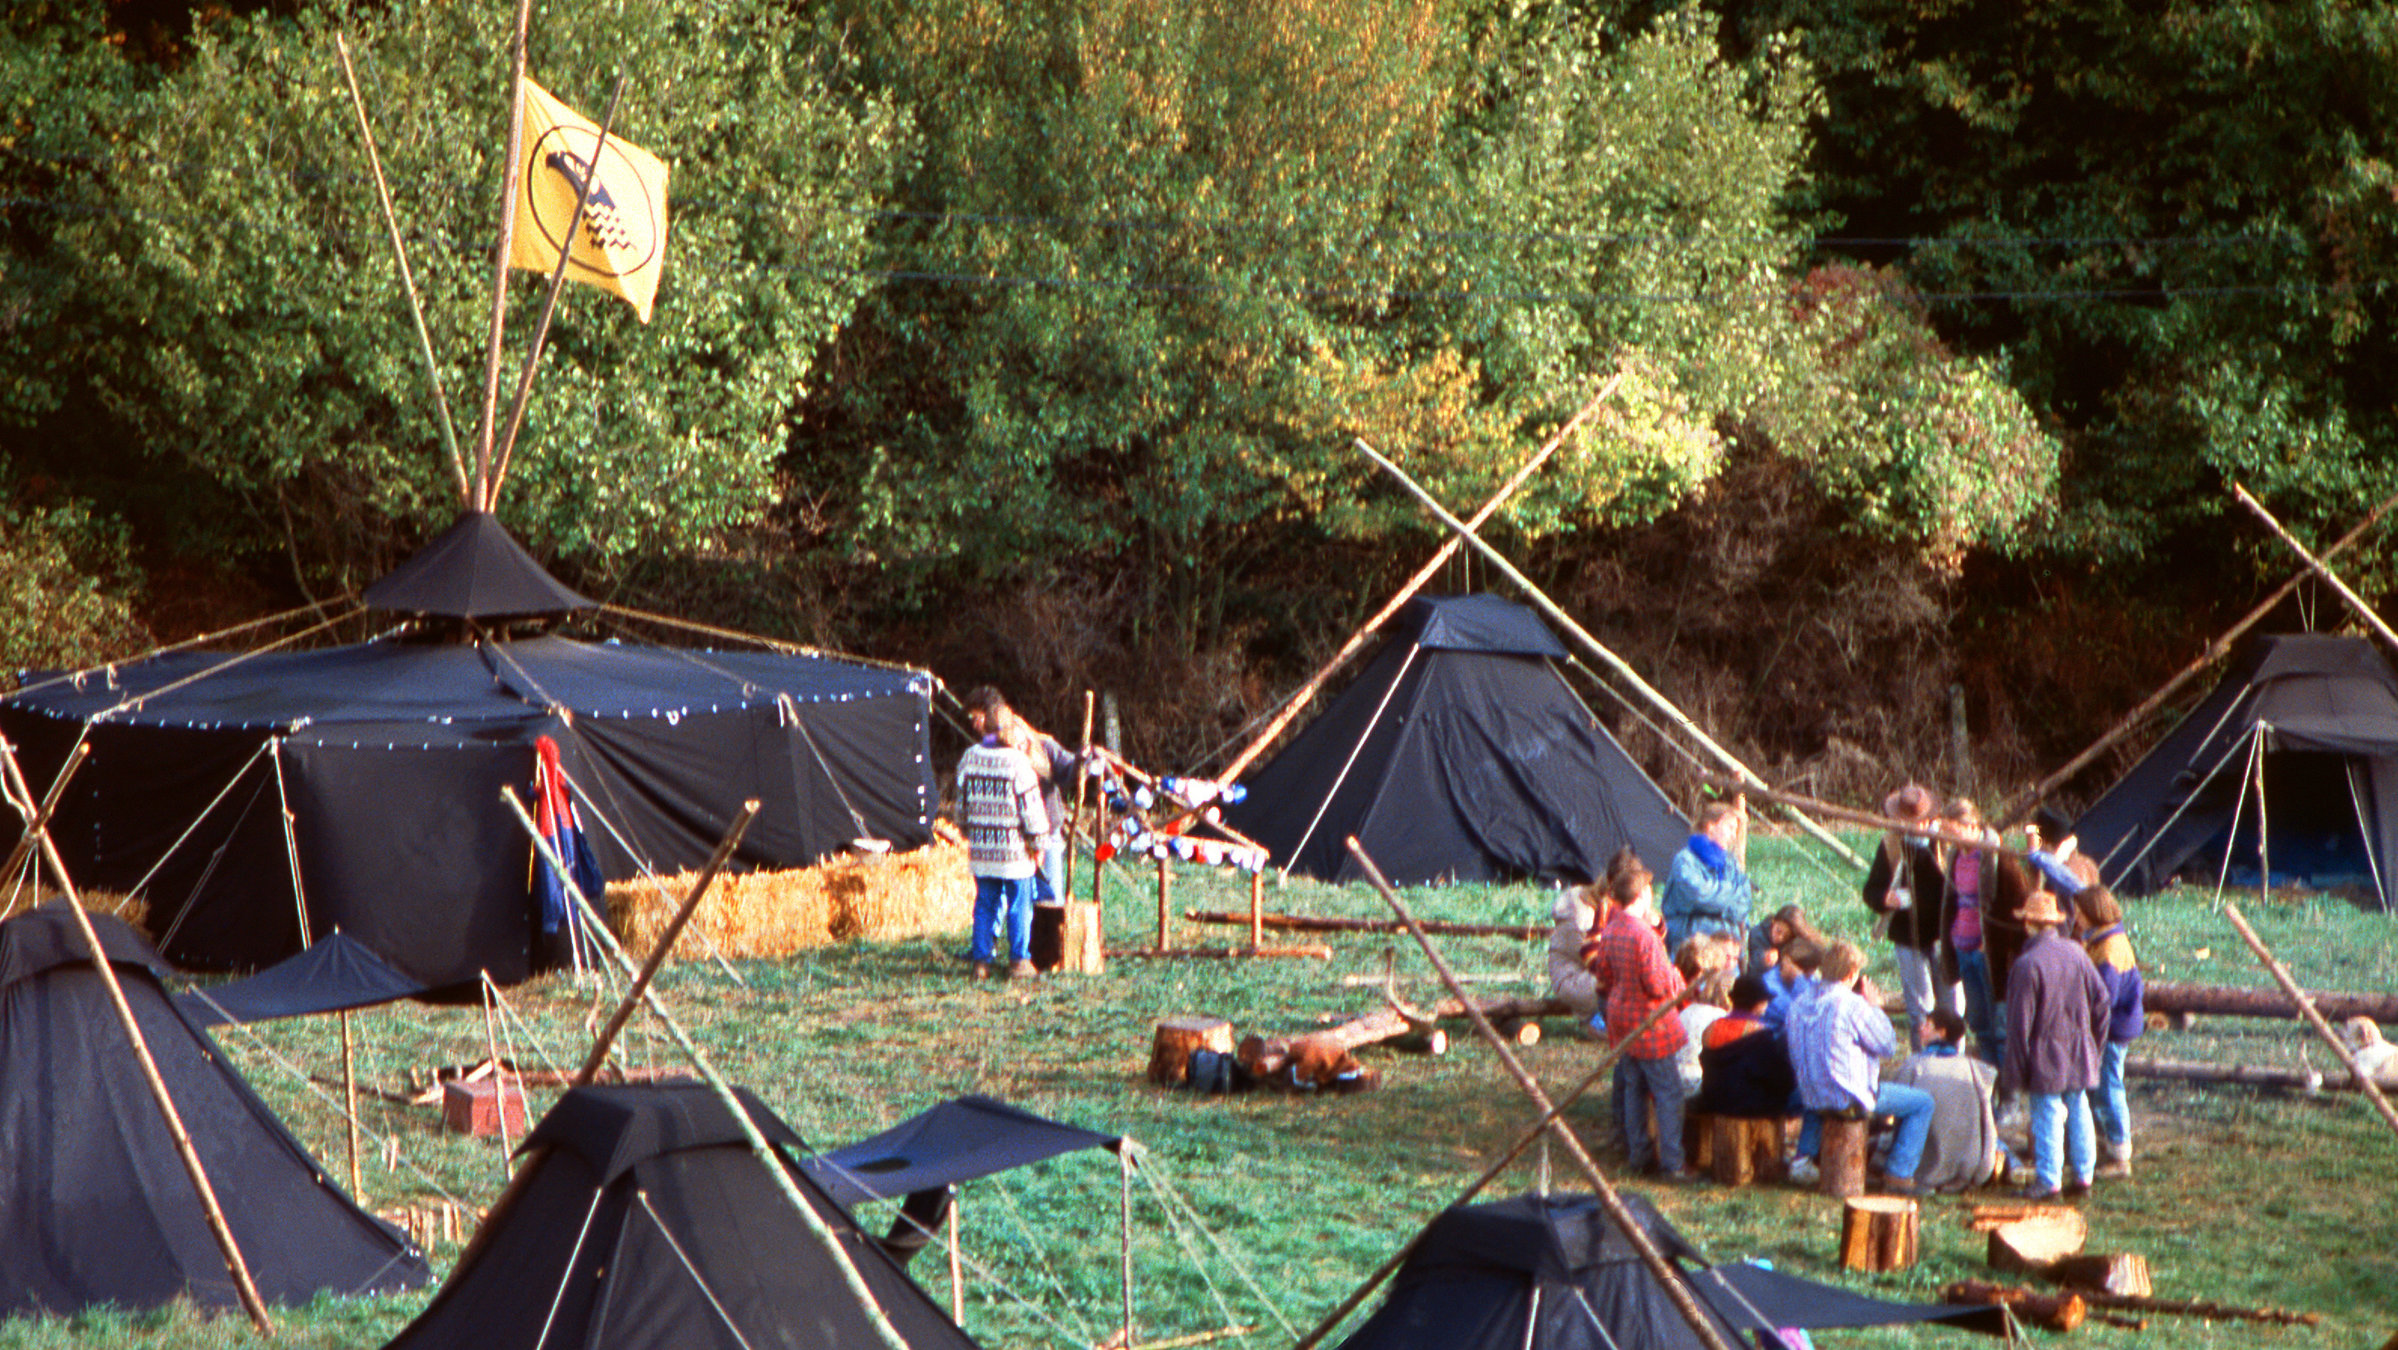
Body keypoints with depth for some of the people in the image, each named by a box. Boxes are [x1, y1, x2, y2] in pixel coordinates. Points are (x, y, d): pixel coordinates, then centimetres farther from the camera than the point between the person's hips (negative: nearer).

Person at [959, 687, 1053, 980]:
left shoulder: (969, 758, -1)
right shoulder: (1016, 760, -12)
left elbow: (962, 803, 9)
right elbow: (1031, 806, -10)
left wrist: (968, 834, 23)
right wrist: (1037, 842, 1)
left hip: (981, 847, 3)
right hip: (1013, 847, -3)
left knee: (985, 903, 12)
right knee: (1019, 904, 6)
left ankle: (981, 959, 11)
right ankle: (1019, 960, 8)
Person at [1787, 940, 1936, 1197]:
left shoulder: (1800, 1005, 2)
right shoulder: (1852, 1004, -20)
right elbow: (1887, 1043, -11)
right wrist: (1875, 1007, 2)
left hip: (1811, 1097, 7)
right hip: (1850, 1099, -7)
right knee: (1922, 1103, 6)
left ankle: (1804, 1158, 30)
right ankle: (1898, 1174, 2)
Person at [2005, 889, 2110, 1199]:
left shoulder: (2027, 964, -17)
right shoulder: (2076, 952, 1)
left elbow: (2020, 1022, -14)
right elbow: (2101, 1001, 7)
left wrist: (2019, 1067, -7)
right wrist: (2093, 1042, 17)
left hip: (2045, 1058, -6)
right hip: (2079, 1053, 6)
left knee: (2047, 1116, 0)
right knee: (2078, 1110, 13)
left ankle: (2048, 1181, 4)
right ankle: (2083, 1176, 20)